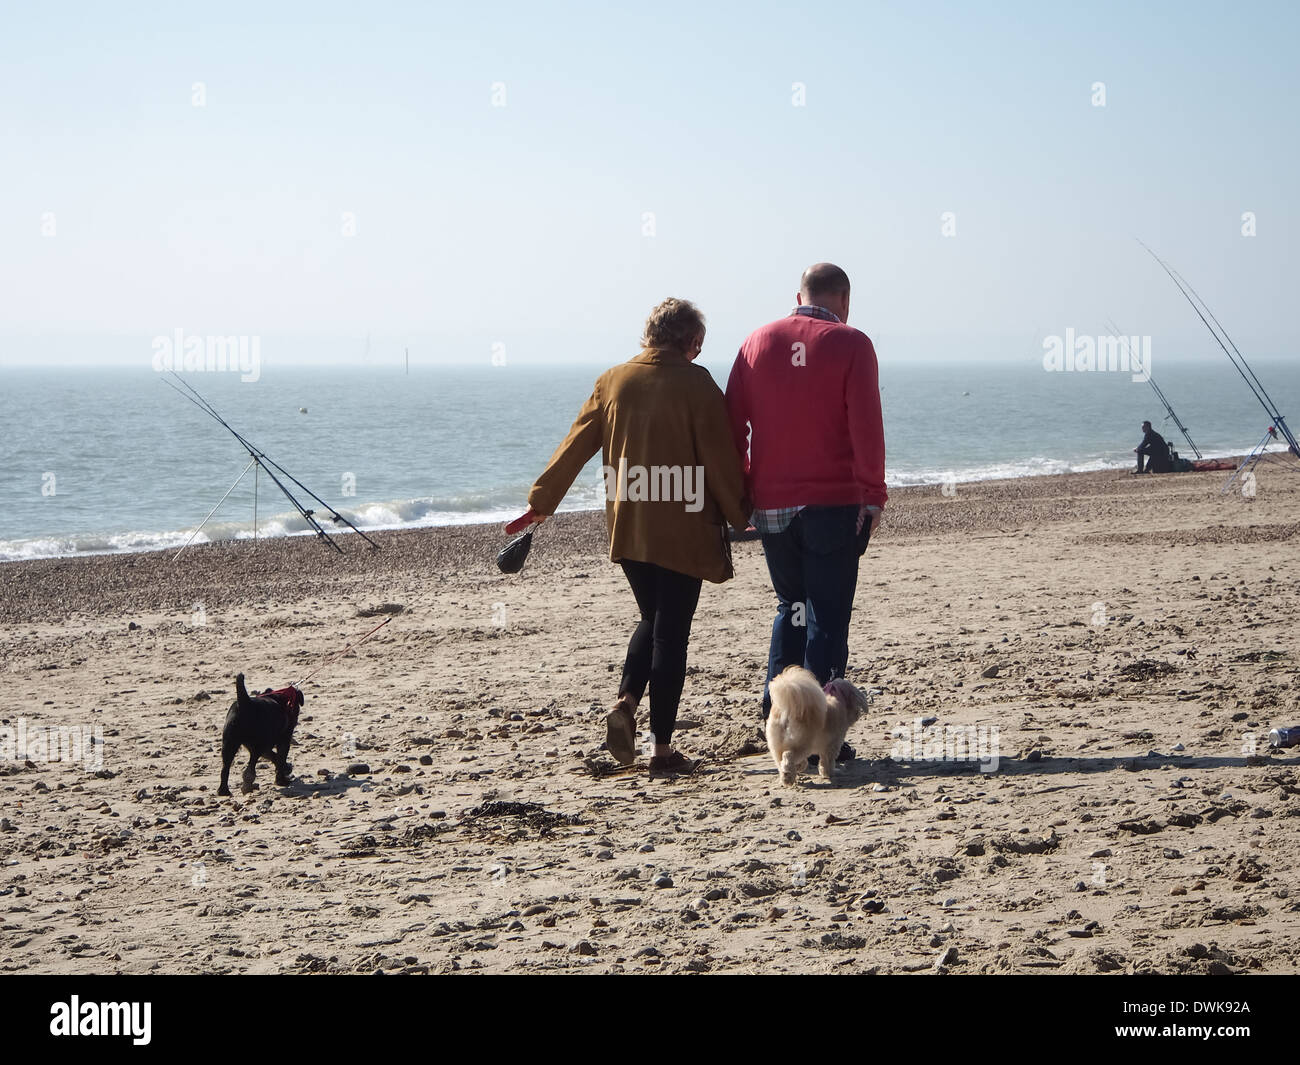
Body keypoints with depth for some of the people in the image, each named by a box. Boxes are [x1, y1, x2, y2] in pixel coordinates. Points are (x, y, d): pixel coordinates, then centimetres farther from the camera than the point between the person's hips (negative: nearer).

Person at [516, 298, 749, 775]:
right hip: (683, 531, -4)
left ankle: (626, 701, 0)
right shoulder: (696, 384, -9)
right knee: (672, 632, 2)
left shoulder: (613, 381, 4)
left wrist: (542, 499, 17)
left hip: (627, 529, 4)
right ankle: (663, 748, 4)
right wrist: (741, 515, 5)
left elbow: (576, 444, 9)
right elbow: (720, 458, -8)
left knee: (651, 619, 22)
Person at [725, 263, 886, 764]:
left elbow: (732, 423, 7)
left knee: (791, 605, 20)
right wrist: (873, 493, -7)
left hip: (771, 502, 4)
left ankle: (776, 700, 9)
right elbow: (865, 426, -11)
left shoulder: (758, 341, 8)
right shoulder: (850, 344, -4)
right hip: (835, 502, -4)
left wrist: (737, 494, 12)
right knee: (828, 613, 1)